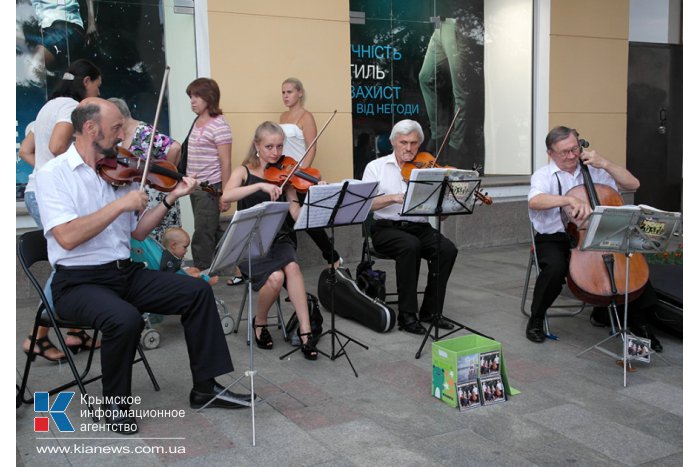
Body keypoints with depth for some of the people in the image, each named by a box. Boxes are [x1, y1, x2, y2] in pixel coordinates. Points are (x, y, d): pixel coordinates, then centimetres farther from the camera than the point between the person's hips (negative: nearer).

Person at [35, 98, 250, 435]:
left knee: (197, 291, -6)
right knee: (125, 318, -34)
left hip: (125, 272, 6)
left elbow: (137, 232, 10)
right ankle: (115, 404, -7)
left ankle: (205, 387, 3)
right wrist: (121, 204, -22)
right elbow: (67, 237, -25)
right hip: (78, 281, -6)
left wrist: (171, 198, -1)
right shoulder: (53, 174, -10)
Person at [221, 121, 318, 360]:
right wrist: (260, 185, -29)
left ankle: (305, 330, -27)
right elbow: (226, 196, -19)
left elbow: (297, 216, -3)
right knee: (275, 276, -29)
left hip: (280, 241, 2)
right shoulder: (244, 171, 4)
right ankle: (259, 322, 0)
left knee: (292, 267, -31)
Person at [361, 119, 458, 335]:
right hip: (386, 228, -3)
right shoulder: (376, 167, 7)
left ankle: (431, 310, -10)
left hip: (420, 228, 3)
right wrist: (394, 197, -22)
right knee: (410, 245, -34)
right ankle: (407, 314, -24)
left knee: (447, 249, -24)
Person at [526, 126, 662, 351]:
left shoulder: (593, 171, 9)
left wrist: (605, 163, -6)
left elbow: (633, 184, 4)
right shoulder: (544, 175, -3)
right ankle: (536, 320, -8)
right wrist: (570, 200, -40)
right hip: (554, 239, -3)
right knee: (555, 267, -35)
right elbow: (534, 201, -26)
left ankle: (638, 320, 2)